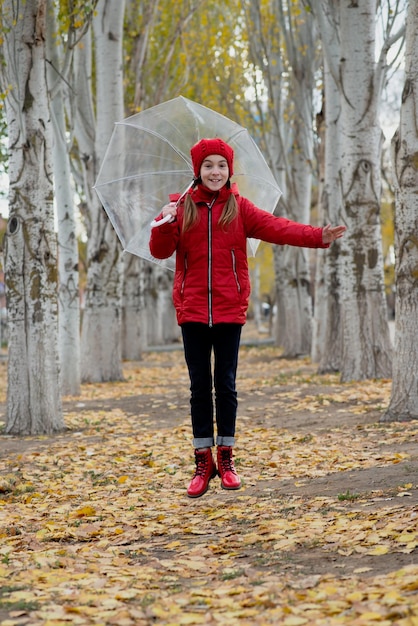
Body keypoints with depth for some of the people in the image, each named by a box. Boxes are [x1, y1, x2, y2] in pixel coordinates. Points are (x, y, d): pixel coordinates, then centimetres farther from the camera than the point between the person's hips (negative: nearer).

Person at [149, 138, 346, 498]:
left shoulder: (239, 208, 4)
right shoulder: (182, 207, 5)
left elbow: (276, 228, -8)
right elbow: (160, 251, 0)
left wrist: (318, 236, -20)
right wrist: (164, 224, -19)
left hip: (229, 309, 0)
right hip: (192, 309, 0)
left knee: (225, 384, 4)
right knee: (200, 386, 4)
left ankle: (226, 459, 16)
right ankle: (203, 463, 11)